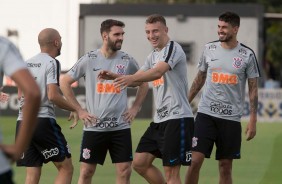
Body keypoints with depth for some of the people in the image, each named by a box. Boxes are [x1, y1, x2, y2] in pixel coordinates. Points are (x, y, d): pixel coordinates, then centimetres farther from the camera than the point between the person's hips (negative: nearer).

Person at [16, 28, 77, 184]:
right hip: (43, 121, -7)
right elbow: (53, 95, -15)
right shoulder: (51, 63, -6)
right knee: (66, 168, 1)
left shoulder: (26, 63, 16)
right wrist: (75, 109, -5)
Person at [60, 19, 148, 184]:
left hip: (121, 127, 2)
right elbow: (65, 82, 3)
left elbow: (143, 84, 18)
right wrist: (79, 110, -1)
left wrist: (135, 108, 7)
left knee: (124, 170, -2)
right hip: (94, 127, -1)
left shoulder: (127, 60, 3)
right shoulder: (89, 60, -3)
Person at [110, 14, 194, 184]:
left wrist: (132, 78, -45)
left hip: (178, 118, -9)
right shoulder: (153, 56, 17)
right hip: (160, 119, 9)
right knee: (140, 163, 7)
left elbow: (158, 72, -29)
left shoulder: (173, 48, -11)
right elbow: (138, 79, 18)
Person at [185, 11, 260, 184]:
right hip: (206, 113, 1)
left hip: (231, 118, -1)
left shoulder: (247, 55, -2)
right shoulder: (209, 49, 5)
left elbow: (253, 89, 1)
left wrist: (253, 120, -5)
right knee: (195, 161, -9)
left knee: (226, 166, 4)